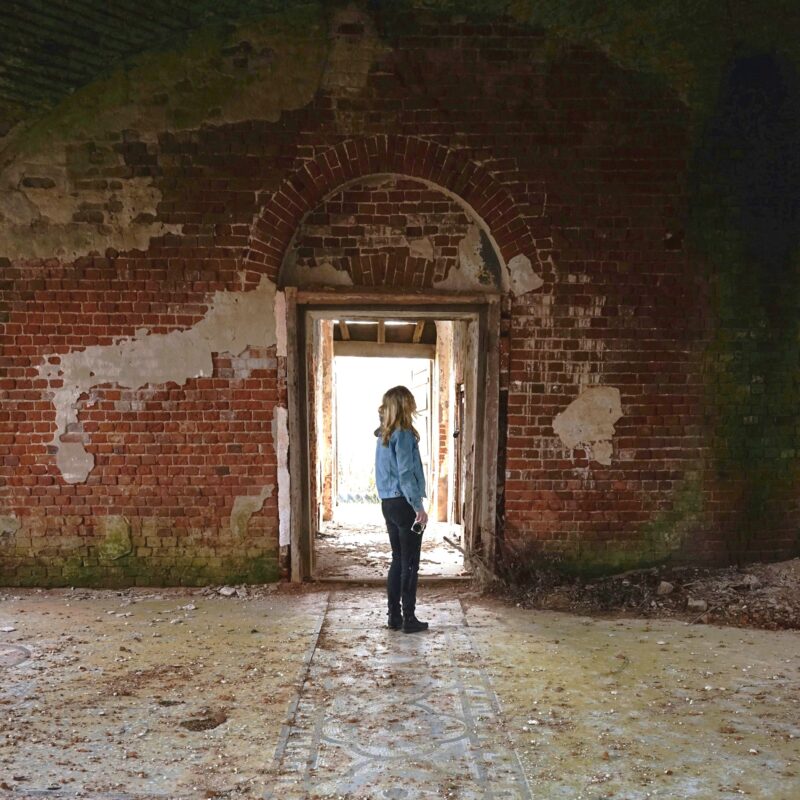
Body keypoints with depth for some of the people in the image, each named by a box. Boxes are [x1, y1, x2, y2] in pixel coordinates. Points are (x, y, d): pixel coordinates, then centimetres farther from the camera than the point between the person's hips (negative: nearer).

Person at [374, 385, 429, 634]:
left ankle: (394, 616, 17)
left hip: (388, 503, 8)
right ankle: (409, 619, 5)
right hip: (404, 504, -8)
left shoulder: (384, 434, 11)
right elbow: (405, 474, -18)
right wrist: (419, 507, -17)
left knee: (398, 560, 14)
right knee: (410, 563, 0)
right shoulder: (403, 434, -14)